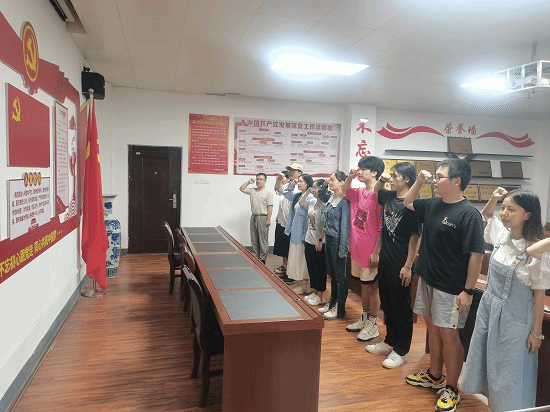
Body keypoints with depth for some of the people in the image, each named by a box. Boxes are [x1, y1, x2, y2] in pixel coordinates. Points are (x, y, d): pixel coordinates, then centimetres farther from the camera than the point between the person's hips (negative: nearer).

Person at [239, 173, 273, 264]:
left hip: (263, 218, -6)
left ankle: (262, 259, 8)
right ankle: (255, 257, 22)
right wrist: (249, 182, 6)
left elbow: (270, 207, -11)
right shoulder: (252, 191, 10)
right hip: (253, 217, 6)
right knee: (254, 239, 12)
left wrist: (268, 219, -16)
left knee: (263, 240, -1)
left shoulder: (268, 193, -6)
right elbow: (241, 189, 15)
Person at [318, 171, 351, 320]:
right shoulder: (331, 199, 10)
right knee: (332, 274, 18)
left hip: (337, 241, -8)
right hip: (329, 239, 8)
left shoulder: (344, 201, -15)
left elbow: (345, 225, -17)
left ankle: (340, 309, 14)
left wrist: (342, 249, -17)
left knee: (340, 276, 3)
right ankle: (332, 303, 31)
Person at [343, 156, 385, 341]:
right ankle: (364, 319, 33)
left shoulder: (379, 195, -17)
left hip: (371, 250, -8)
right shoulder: (359, 192, 4)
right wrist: (350, 177, 3)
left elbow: (382, 228, -18)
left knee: (372, 286, 5)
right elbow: (345, 190, 23)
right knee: (364, 284, 18)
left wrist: (376, 251, -18)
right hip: (358, 247, 8)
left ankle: (372, 325, 19)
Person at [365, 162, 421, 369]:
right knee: (387, 304, 18)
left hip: (400, 265, -7)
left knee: (401, 308, 6)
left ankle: (401, 351, 19)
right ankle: (390, 341, 34)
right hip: (385, 261, 7)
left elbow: (415, 237, -16)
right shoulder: (389, 197, 4)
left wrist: (408, 266, -16)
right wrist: (381, 180, 7)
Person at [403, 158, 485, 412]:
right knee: (433, 328, 19)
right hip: (427, 280, 8)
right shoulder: (433, 206, 4)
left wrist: (468, 291, -19)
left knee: (448, 335, 3)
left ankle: (451, 390, 21)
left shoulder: (468, 214, -18)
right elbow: (408, 203, 22)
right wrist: (419, 181, 6)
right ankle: (434, 376, 37)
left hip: (450, 288, -8)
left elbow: (476, 254, -19)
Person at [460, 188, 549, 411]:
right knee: (485, 361, 20)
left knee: (509, 372, 10)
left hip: (513, 318, -6)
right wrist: (493, 199, -4)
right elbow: (486, 215, 16)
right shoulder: (502, 234, -6)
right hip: (488, 307, 6)